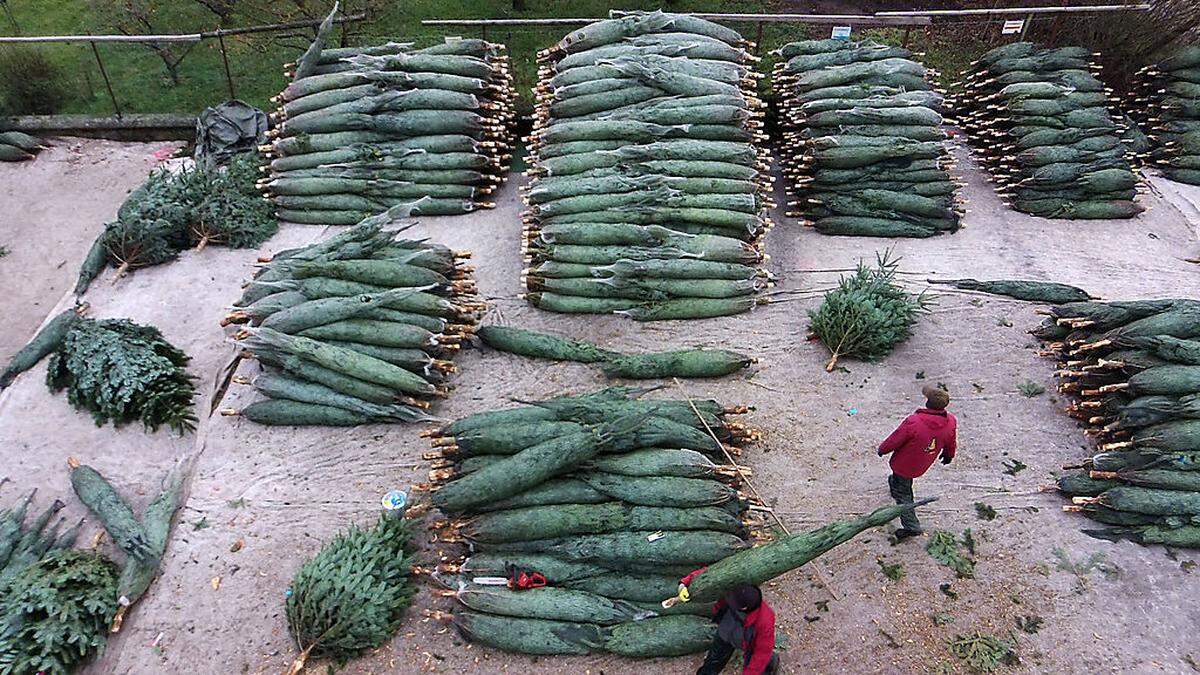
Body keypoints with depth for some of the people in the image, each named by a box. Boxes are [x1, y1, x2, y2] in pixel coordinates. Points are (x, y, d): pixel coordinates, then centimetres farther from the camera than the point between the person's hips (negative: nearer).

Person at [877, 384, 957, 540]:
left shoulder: (913, 422, -36)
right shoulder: (951, 422, -19)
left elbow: (895, 440, -20)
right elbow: (951, 445, 2)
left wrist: (883, 449, 0)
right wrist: (949, 455, 24)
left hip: (904, 463, -6)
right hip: (922, 465, 6)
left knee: (902, 494, 13)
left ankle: (911, 526, 17)